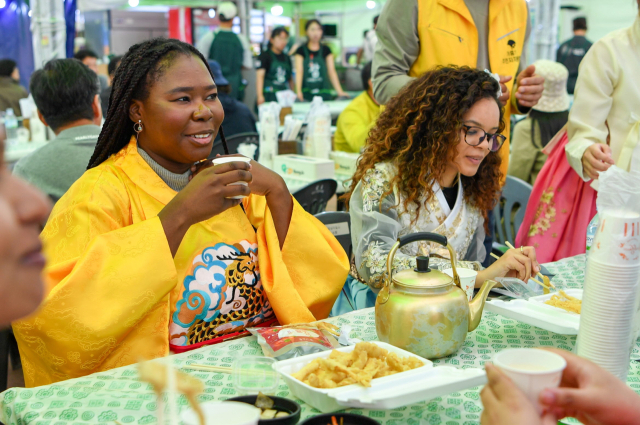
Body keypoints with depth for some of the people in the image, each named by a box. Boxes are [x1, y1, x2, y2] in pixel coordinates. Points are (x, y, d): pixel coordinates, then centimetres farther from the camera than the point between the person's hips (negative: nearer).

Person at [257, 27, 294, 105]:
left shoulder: (286, 58, 17)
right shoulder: (265, 56, 0)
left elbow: (290, 79, 21)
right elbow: (260, 75, -10)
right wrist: (260, 96, -20)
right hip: (269, 96, -5)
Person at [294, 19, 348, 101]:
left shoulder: (325, 50, 9)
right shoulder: (301, 50, 3)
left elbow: (332, 71, 4)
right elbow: (299, 71, -7)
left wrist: (340, 91, -7)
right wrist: (298, 91, -23)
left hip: (324, 94, 2)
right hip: (306, 94, -2)